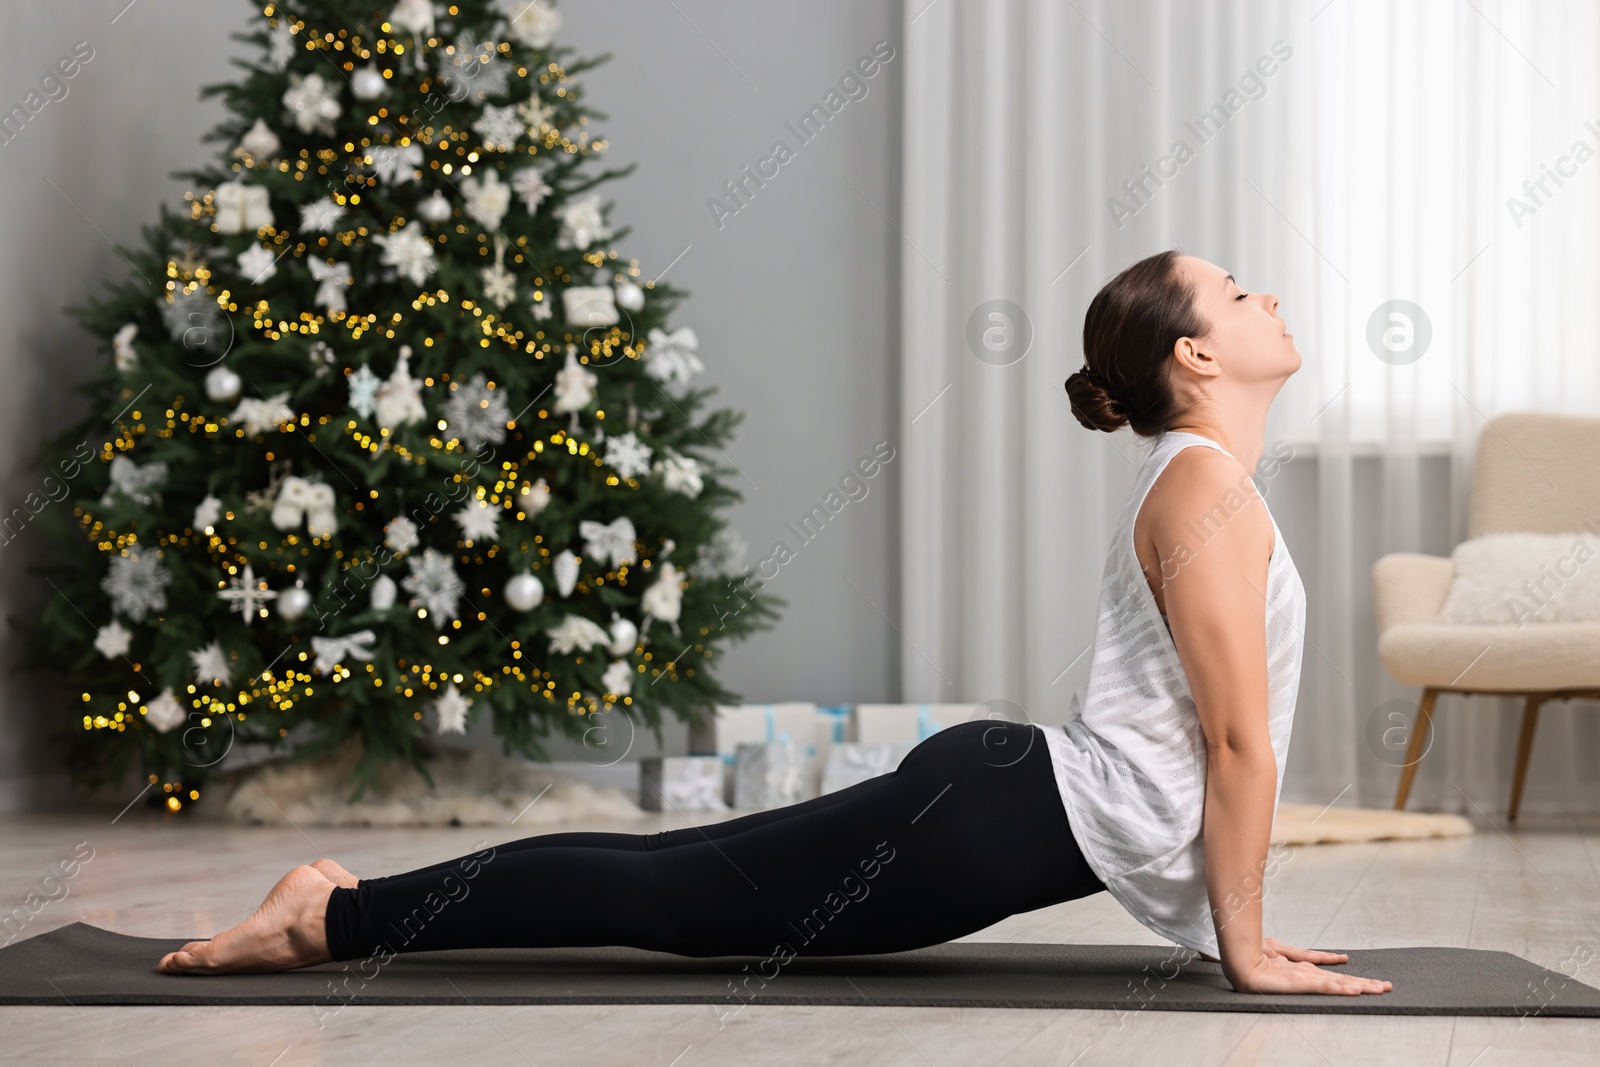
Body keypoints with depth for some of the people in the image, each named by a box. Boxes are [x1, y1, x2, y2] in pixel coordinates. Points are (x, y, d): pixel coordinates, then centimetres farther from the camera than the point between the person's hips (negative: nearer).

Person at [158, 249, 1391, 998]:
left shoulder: (1197, 476, 16)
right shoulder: (1208, 487, -16)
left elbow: (1226, 729, 22)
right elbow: (1238, 738, -17)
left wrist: (1234, 918, 19)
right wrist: (1243, 946, -13)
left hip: (1010, 801, 9)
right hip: (998, 818, -9)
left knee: (679, 877, 12)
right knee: (671, 893, -4)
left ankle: (358, 905, 17)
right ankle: (339, 918, 2)